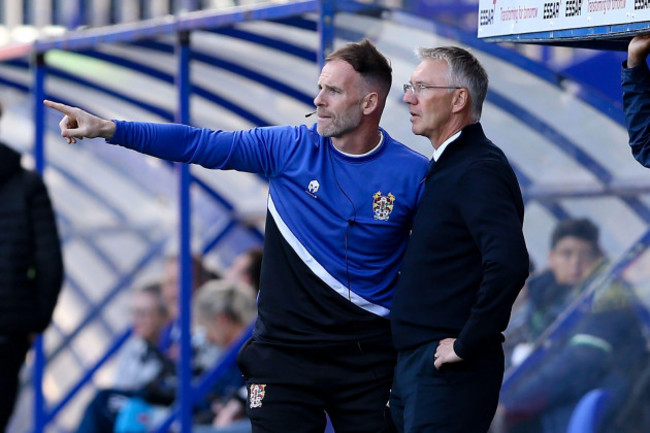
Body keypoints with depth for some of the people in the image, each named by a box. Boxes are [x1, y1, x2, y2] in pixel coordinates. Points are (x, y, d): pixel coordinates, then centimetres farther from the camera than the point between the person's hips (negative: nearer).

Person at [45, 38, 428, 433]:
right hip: (286, 353, 1)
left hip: (366, 359, -1)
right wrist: (107, 129, -7)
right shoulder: (290, 148, -1)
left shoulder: (412, 173, -5)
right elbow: (198, 143, -1)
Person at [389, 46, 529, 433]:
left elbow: (509, 264, -29)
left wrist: (466, 344, -22)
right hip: (414, 364, 10)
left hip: (448, 369, -10)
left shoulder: (479, 169, -15)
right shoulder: (443, 167, 16)